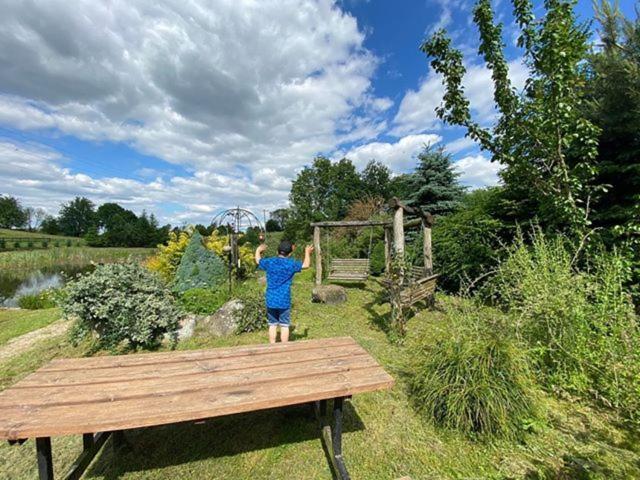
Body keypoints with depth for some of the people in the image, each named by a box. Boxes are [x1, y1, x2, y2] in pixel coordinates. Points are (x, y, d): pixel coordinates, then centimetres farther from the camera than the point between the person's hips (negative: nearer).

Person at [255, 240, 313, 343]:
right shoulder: (291, 264, -10)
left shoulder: (269, 262, -1)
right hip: (284, 301, -3)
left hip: (271, 301, 3)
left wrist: (258, 251, 40)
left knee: (272, 325, 13)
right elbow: (306, 265, 2)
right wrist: (307, 252, 18)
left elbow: (258, 260, 20)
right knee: (284, 326, 7)